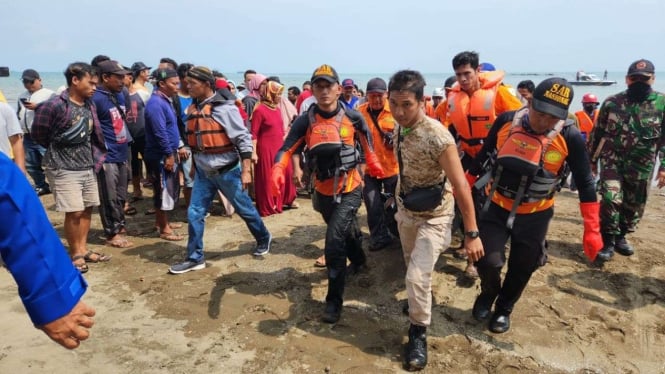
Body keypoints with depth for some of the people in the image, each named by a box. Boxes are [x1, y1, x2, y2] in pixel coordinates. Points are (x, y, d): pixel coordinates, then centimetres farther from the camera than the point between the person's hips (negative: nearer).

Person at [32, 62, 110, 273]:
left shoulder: (90, 105, 6)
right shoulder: (55, 105, -16)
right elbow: (38, 135, -7)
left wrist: (95, 155, 11)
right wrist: (60, 150, 6)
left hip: (87, 166, 7)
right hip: (64, 169, -7)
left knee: (87, 209, 11)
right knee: (74, 212, -5)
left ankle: (83, 250, 24)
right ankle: (74, 254, 12)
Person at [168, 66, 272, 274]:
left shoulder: (224, 108, -16)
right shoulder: (193, 109, 5)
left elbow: (244, 139, -17)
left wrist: (246, 171, -20)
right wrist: (195, 165, 20)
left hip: (227, 171, -6)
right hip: (203, 172, 6)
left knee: (244, 209, 10)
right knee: (194, 214, 4)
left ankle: (264, 239, 34)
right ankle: (195, 258, 16)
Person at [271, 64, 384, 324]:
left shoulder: (353, 118, -9)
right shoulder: (305, 121, -8)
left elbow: (367, 146, 8)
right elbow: (288, 149, -16)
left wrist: (374, 168, 15)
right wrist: (278, 172, -34)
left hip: (350, 189, -3)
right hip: (323, 191, 3)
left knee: (334, 240, -17)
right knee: (346, 232, 26)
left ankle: (334, 299, -2)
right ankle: (358, 261, 58)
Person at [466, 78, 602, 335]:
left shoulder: (570, 137, -16)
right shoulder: (506, 121, -13)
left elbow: (585, 183, -8)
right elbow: (483, 156, 3)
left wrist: (592, 229, -11)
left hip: (534, 216, 0)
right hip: (496, 207, 0)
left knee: (521, 269, 13)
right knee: (487, 260, -8)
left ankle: (504, 309, 41)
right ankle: (488, 294, 27)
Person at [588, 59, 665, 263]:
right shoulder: (612, 102, -1)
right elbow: (597, 133, 6)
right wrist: (590, 160, 8)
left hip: (641, 166, 1)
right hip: (612, 161, -1)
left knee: (634, 206, 12)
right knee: (611, 199, -15)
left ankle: (620, 236, 33)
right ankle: (608, 241, -2)